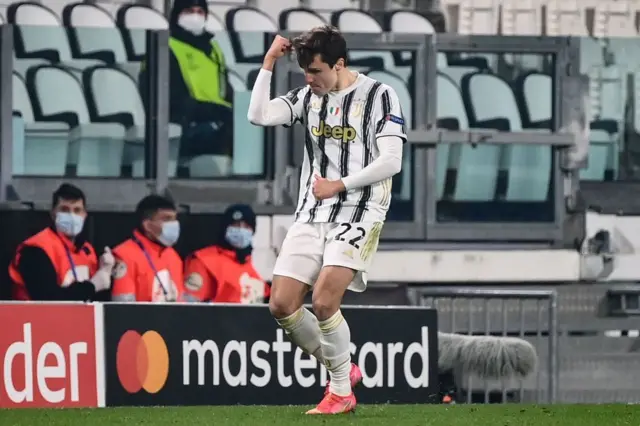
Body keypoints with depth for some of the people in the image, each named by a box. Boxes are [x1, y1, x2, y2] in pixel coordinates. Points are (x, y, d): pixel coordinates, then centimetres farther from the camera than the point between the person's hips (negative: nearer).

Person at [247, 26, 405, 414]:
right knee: (282, 305, -3)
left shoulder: (378, 95, -5)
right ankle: (343, 369, 16)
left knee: (324, 301, -22)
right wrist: (269, 63, -3)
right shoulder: (309, 97, 11)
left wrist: (339, 185, -13)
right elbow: (259, 115, 0)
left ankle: (341, 392, -5)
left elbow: (391, 161, -11)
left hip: (359, 213, -6)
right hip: (312, 215, 6)